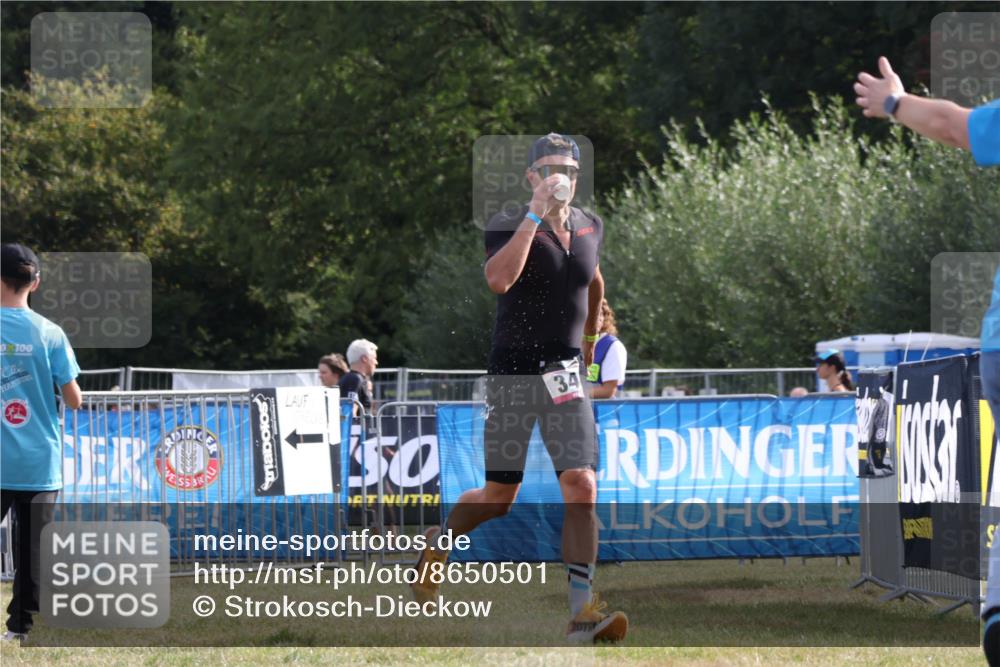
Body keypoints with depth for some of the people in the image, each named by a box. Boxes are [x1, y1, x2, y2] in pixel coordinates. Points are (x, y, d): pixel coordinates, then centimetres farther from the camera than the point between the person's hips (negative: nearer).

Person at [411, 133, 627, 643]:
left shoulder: (589, 228, 7)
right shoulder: (509, 225, -9)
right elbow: (498, 279, -30)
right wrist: (536, 215, -27)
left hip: (565, 372, 3)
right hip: (513, 370, -3)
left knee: (582, 490, -12)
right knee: (498, 498, 6)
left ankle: (582, 610, -14)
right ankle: (438, 544, 37)